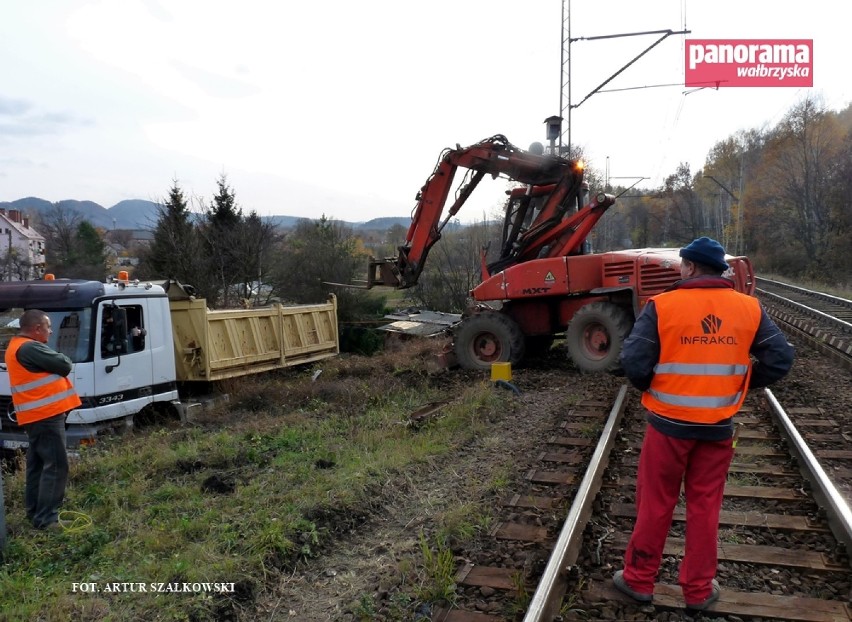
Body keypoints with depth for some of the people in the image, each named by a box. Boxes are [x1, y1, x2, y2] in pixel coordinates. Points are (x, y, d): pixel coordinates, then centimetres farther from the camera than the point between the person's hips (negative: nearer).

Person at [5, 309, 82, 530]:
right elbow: (64, 365, -17)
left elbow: (47, 364, 19)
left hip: (36, 415, 11)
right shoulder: (30, 348, -18)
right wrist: (62, 358, 3)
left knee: (37, 464, 16)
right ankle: (46, 518, -9)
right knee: (56, 465, -9)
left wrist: (55, 360, 0)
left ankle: (35, 512, 25)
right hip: (46, 415, -11)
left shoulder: (16, 346, 17)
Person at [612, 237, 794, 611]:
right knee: (705, 505, 15)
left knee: (655, 502, 11)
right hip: (718, 426, 3)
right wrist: (740, 385, 11)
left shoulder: (662, 306, -13)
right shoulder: (749, 308, -2)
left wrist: (649, 388, 4)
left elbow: (634, 362, -17)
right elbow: (780, 359, -1)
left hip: (669, 422, -3)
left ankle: (639, 579, 25)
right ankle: (699, 590, 27)